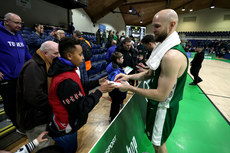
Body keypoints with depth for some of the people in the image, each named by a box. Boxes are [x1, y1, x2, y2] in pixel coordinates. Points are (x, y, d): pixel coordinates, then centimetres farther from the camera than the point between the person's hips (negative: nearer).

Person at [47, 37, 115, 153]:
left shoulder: (65, 70, -1)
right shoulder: (66, 81, -33)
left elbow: (78, 89, 6)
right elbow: (82, 108, -29)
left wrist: (97, 82, 0)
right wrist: (100, 91, -23)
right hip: (64, 132, -8)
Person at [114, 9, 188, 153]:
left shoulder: (172, 55, -30)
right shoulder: (166, 47, 4)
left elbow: (161, 95, -29)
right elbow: (151, 73, 8)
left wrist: (130, 88, -21)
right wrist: (129, 76, -4)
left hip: (163, 107, -9)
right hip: (157, 103, 9)